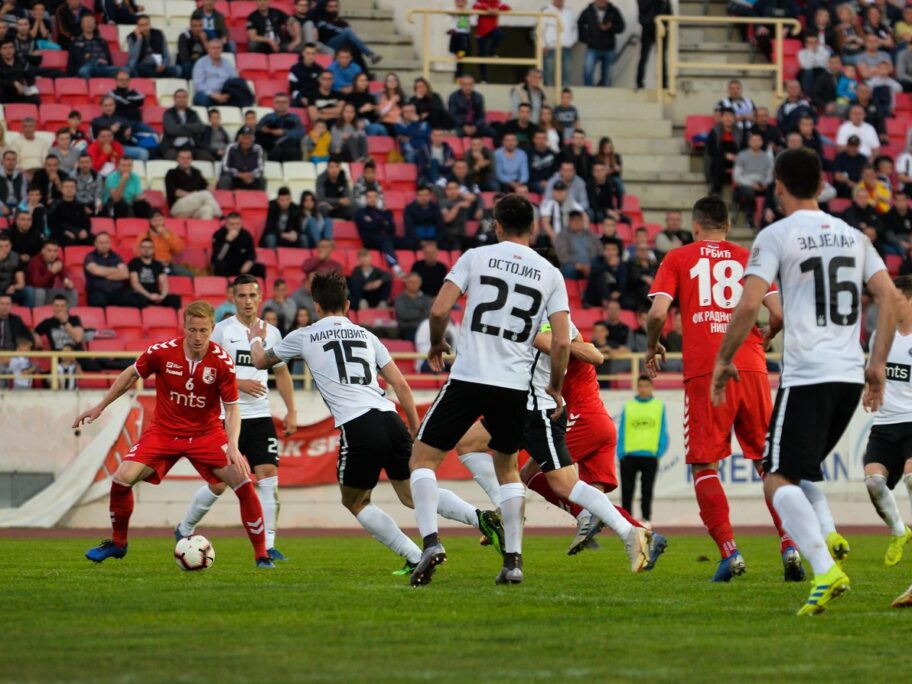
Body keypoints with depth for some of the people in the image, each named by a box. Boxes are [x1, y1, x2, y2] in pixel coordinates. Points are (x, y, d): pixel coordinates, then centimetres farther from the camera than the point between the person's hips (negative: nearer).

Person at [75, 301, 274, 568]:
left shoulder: (222, 362, -17)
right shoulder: (162, 352, -15)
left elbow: (232, 408, -11)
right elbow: (130, 375, 4)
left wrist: (233, 446, -27)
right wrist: (99, 408, 9)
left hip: (206, 433, -1)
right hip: (164, 431, 1)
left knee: (244, 484, -17)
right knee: (122, 479, -15)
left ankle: (261, 554, -2)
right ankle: (118, 543, 11)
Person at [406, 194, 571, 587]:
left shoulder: (476, 257, 0)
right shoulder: (550, 274, 6)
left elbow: (439, 310, -6)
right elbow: (562, 341, 1)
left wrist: (436, 345, 15)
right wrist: (555, 388, 16)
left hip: (469, 377, -3)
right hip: (515, 385, 3)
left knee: (423, 458, 7)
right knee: (506, 469, 23)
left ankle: (430, 540, -14)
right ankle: (513, 560, 14)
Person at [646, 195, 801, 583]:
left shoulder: (677, 259, 9)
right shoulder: (748, 259, 14)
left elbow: (657, 313, -4)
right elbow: (778, 314, 3)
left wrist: (652, 348, 16)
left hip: (704, 372, -2)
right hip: (750, 369, 2)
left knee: (704, 465, 4)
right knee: (767, 461, 11)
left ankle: (729, 551, -10)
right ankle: (789, 544, -3)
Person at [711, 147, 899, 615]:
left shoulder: (777, 235, -3)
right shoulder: (852, 236, 15)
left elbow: (749, 304, -12)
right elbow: (889, 296, 9)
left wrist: (723, 360, 0)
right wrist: (877, 364, 13)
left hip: (806, 374, -6)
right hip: (851, 374, 7)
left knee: (778, 479, -5)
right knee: (799, 469, 23)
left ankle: (825, 571, -23)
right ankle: (829, 537, -2)